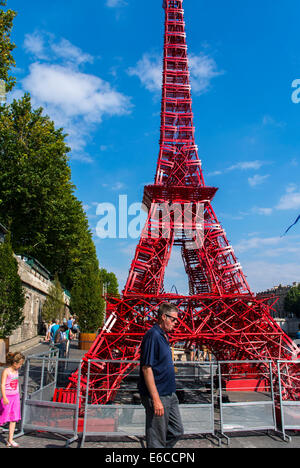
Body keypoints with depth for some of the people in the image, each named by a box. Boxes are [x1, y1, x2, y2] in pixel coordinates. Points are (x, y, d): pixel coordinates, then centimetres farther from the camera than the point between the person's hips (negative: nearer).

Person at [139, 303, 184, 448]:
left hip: (169, 395, 10)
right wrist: (156, 399, -24)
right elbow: (146, 368, -24)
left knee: (177, 431, 19)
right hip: (158, 396, -10)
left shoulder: (163, 336, 11)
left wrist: (171, 393, 20)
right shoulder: (152, 335, -20)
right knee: (157, 440, 4)